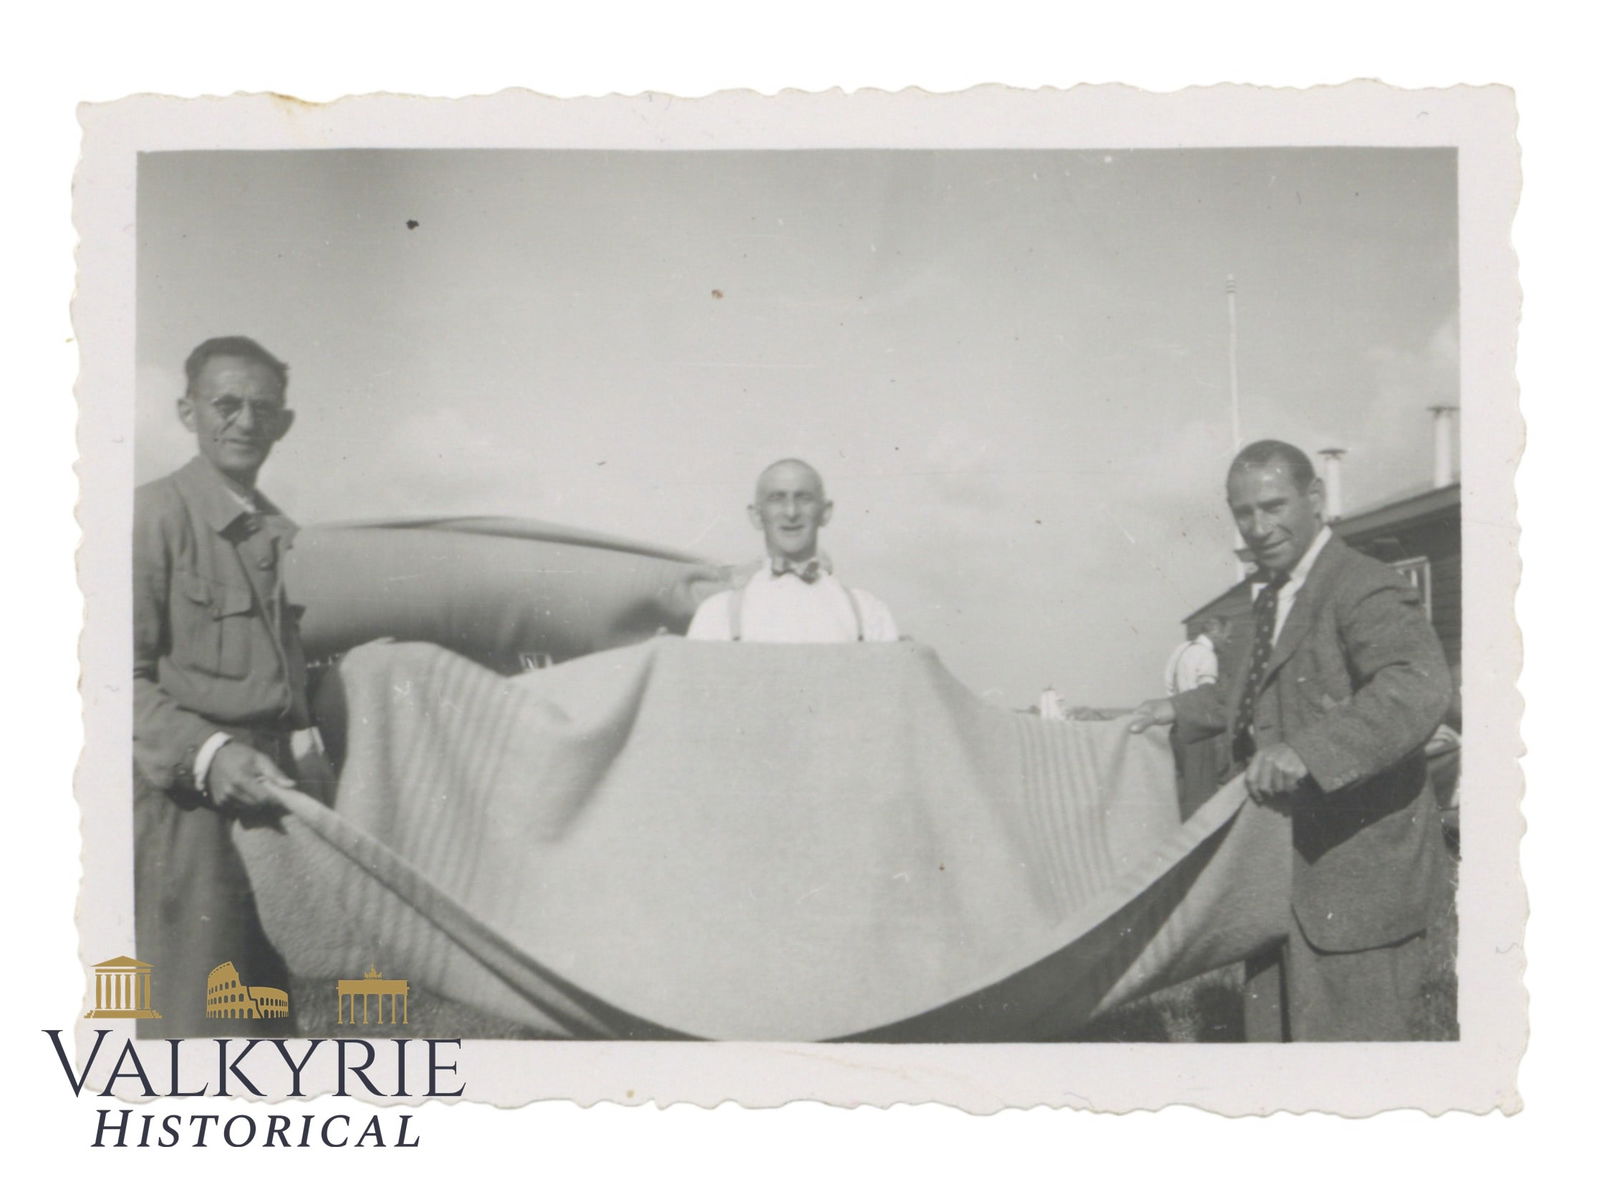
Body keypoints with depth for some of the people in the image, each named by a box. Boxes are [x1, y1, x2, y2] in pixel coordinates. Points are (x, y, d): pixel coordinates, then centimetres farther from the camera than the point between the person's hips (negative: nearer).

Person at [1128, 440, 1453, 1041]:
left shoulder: (1365, 591, -17)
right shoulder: (1271, 598, 13)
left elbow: (1418, 687, -36)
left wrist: (1306, 749, -45)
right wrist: (1183, 709, 30)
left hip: (1359, 870, -9)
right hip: (1285, 867, 9)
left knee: (1349, 1032, -3)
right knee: (1273, 1029, 18)